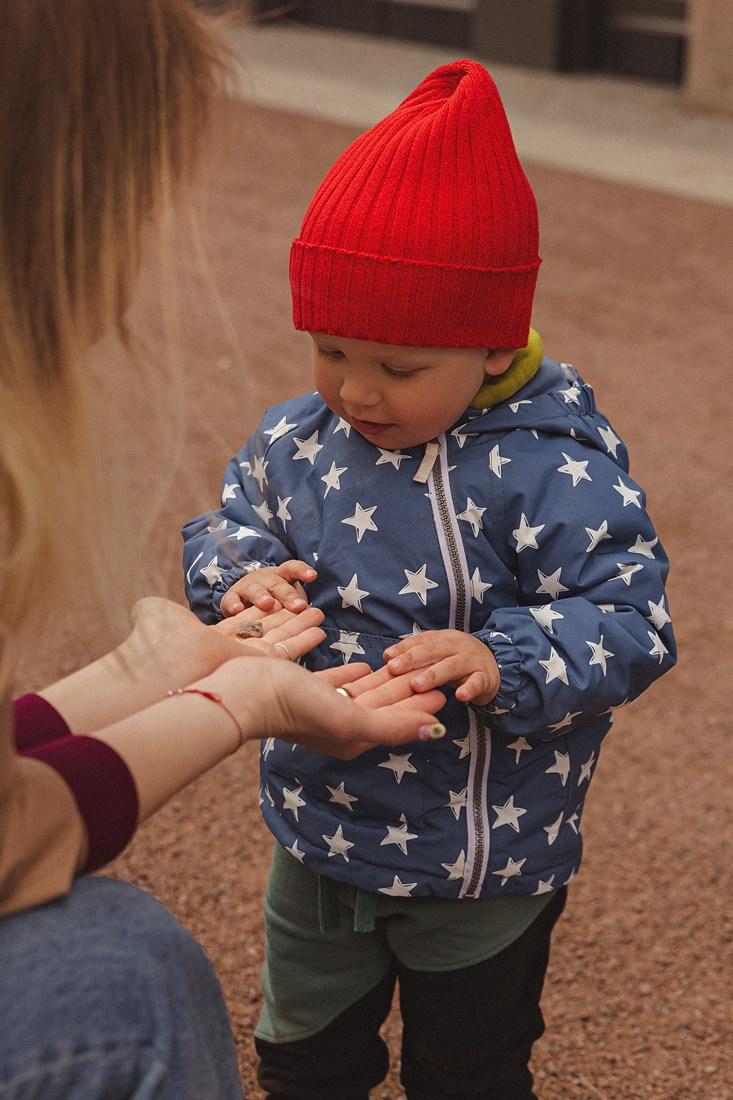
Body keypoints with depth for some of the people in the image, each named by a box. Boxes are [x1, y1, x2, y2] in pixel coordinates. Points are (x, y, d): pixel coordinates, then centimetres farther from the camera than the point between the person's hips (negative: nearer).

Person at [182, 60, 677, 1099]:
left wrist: (501, 661, -40)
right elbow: (226, 520, 6)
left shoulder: (551, 467, -23)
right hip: (317, 834, 5)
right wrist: (242, 575, -17)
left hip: (482, 867, -4)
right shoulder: (297, 438, -8)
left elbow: (627, 620, -24)